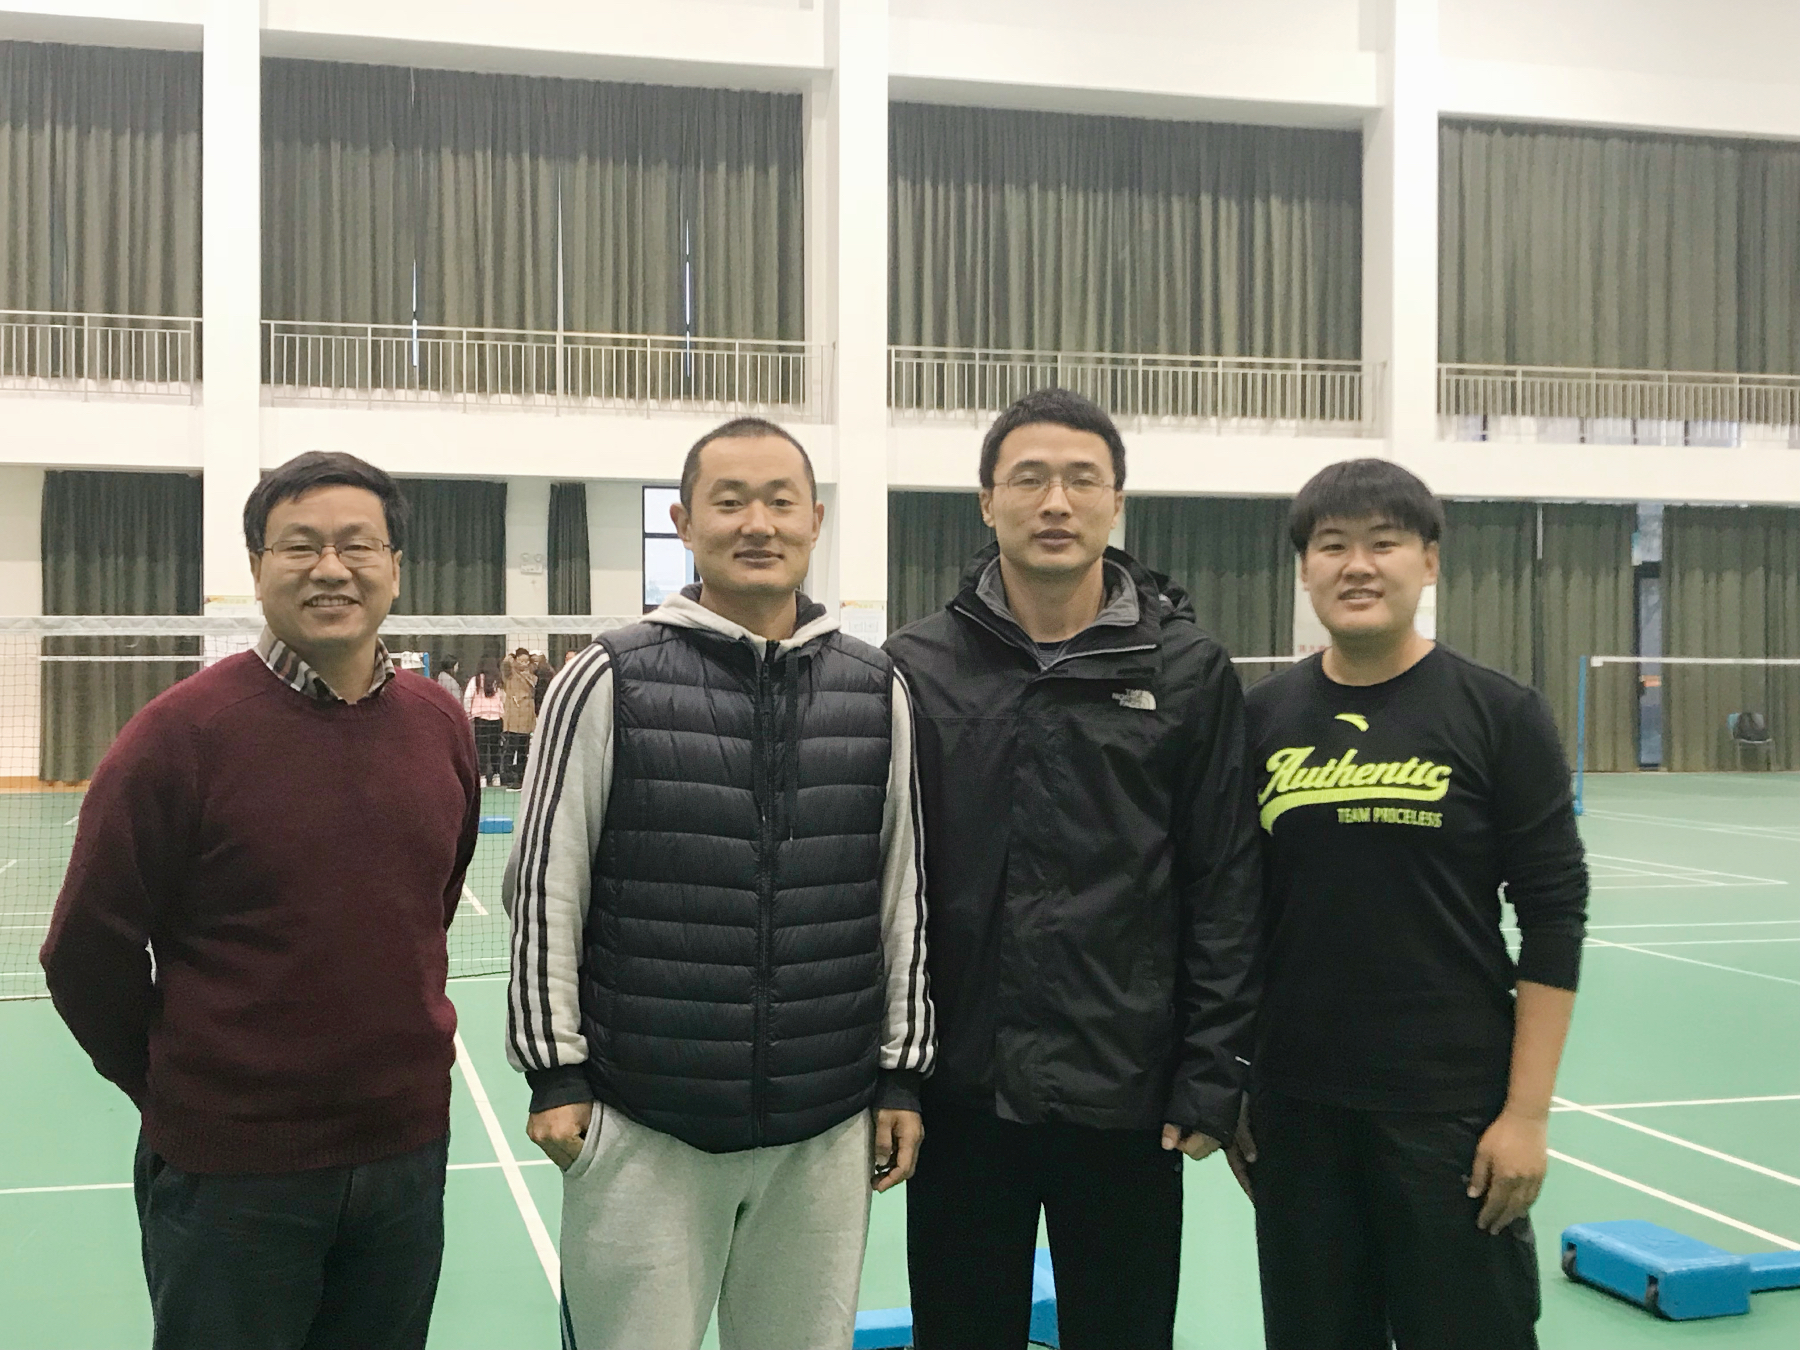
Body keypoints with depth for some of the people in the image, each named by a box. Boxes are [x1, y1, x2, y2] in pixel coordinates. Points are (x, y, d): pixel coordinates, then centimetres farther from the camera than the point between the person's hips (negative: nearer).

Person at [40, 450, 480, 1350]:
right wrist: (177, 1088, 2)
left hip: (407, 1153, 4)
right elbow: (88, 953, -7)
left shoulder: (440, 725, 1)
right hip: (231, 1175, -4)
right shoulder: (182, 733, -12)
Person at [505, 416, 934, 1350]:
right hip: (643, 1126, -3)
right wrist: (554, 1072, -4)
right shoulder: (608, 682, -4)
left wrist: (902, 1071, 9)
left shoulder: (876, 691, 5)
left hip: (828, 1130, 3)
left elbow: (900, 895, 9)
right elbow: (544, 892, -2)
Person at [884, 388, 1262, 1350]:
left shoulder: (1188, 672, -1)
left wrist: (1211, 1076, -3)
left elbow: (1225, 892, 0)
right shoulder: (918, 669, 0)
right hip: (960, 1093, 1)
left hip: (1127, 1100, 0)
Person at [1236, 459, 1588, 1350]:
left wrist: (1527, 1111, -9)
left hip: (1452, 1110, -3)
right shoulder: (1261, 718, 4)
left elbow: (1553, 921, -5)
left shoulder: (1500, 715, -4)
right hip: (1295, 1108, 3)